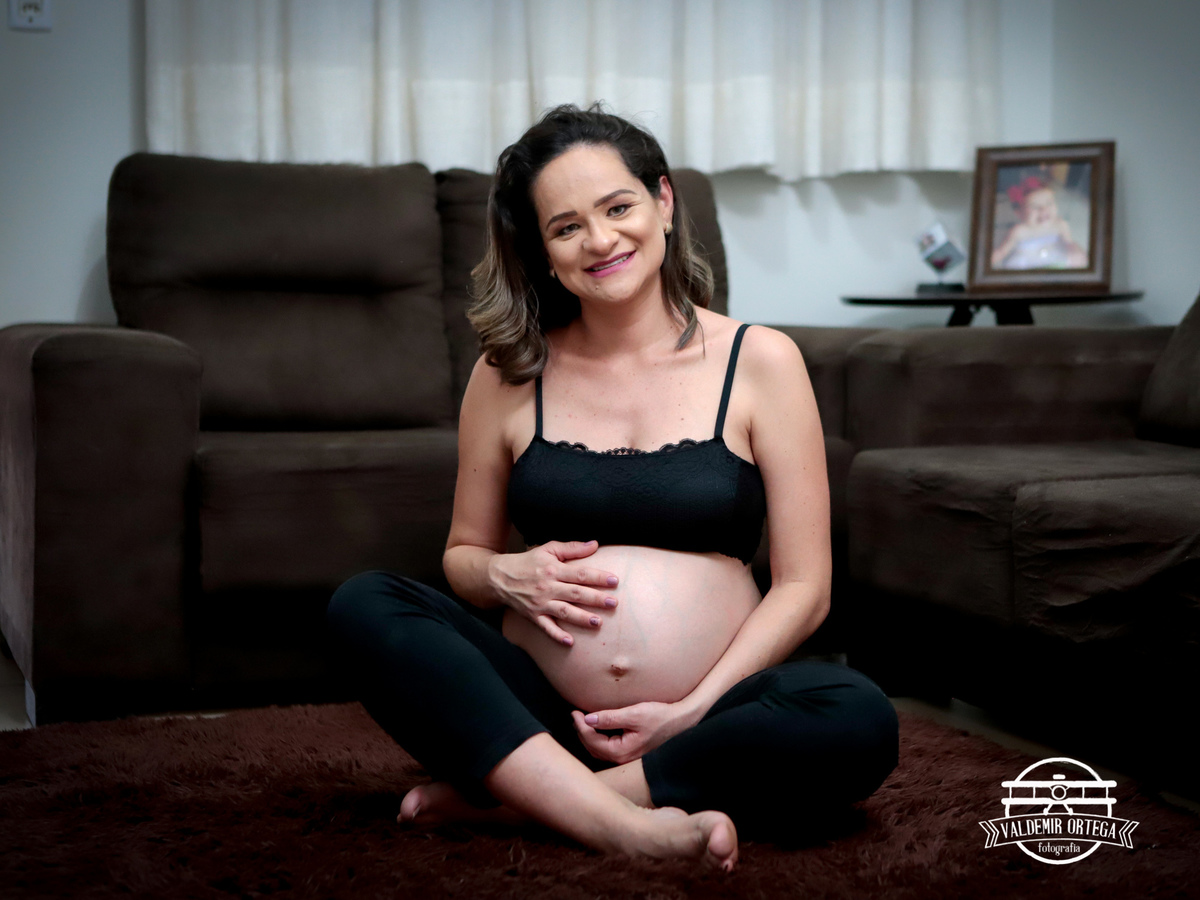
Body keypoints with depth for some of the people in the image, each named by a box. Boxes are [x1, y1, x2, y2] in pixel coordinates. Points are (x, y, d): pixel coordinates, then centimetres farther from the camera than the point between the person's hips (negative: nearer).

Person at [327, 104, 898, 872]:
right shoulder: (508, 374, 8)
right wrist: (504, 573, -6)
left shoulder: (759, 361, 2)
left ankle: (513, 797, -23)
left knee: (860, 723, -31)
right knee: (364, 604, -22)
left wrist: (694, 710, -12)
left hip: (707, 712, -1)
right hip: (535, 708, 2)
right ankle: (633, 827, -32)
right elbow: (464, 552, 18)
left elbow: (803, 587, 0)